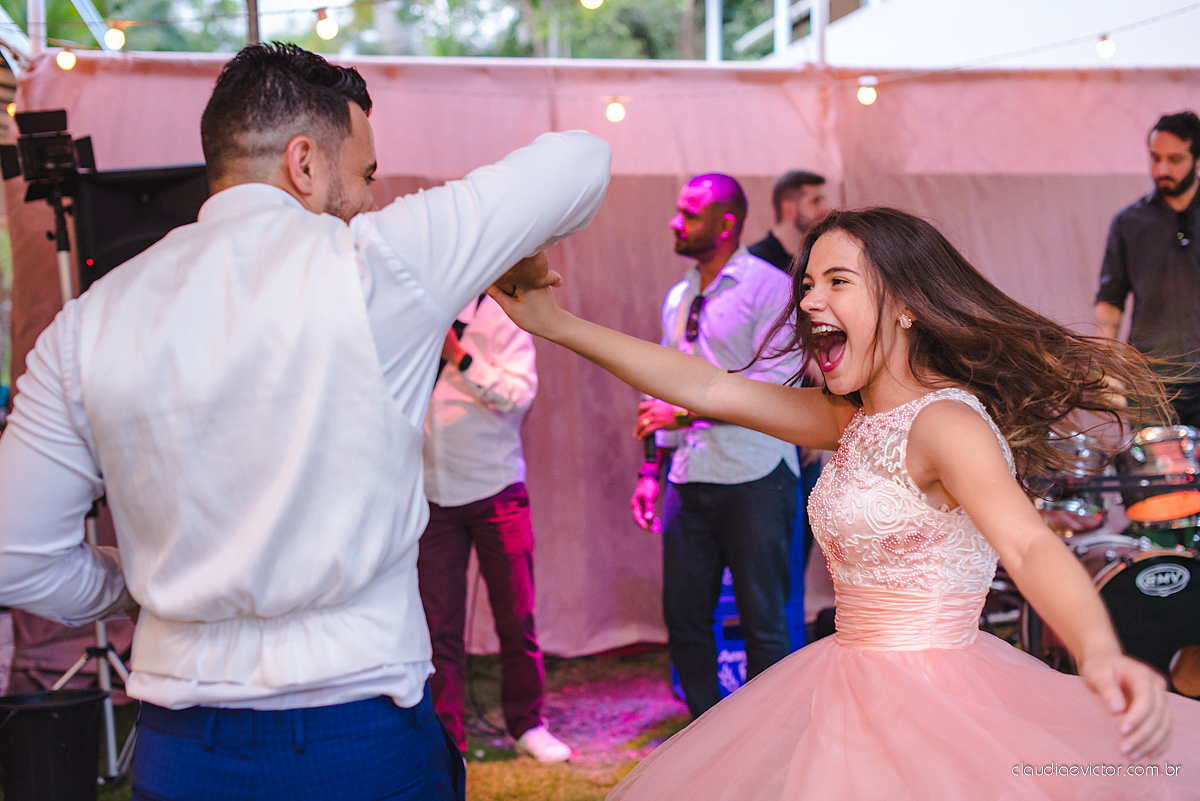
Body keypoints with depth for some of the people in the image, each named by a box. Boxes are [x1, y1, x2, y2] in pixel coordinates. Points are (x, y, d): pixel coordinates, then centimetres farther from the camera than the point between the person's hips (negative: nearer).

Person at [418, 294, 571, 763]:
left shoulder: (501, 317, 0)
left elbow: (519, 393, -13)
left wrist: (458, 356, -17)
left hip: (496, 490, -1)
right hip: (432, 495, 2)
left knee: (515, 617, 4)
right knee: (439, 624, 0)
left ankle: (527, 725, 20)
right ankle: (445, 737, 9)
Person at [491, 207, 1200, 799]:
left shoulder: (947, 420, -18)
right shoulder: (854, 420, 7)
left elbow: (1029, 544, -34)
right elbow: (707, 388, 7)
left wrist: (1101, 655, -54)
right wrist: (556, 324, 6)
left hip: (931, 700, -8)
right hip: (855, 688, 8)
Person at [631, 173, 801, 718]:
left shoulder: (770, 287, -5)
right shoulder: (678, 298, 16)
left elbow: (775, 382, -16)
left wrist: (686, 410, -19)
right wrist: (651, 470, 16)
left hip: (754, 480, -6)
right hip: (689, 480, 6)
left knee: (762, 622, 1)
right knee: (683, 618, 7)